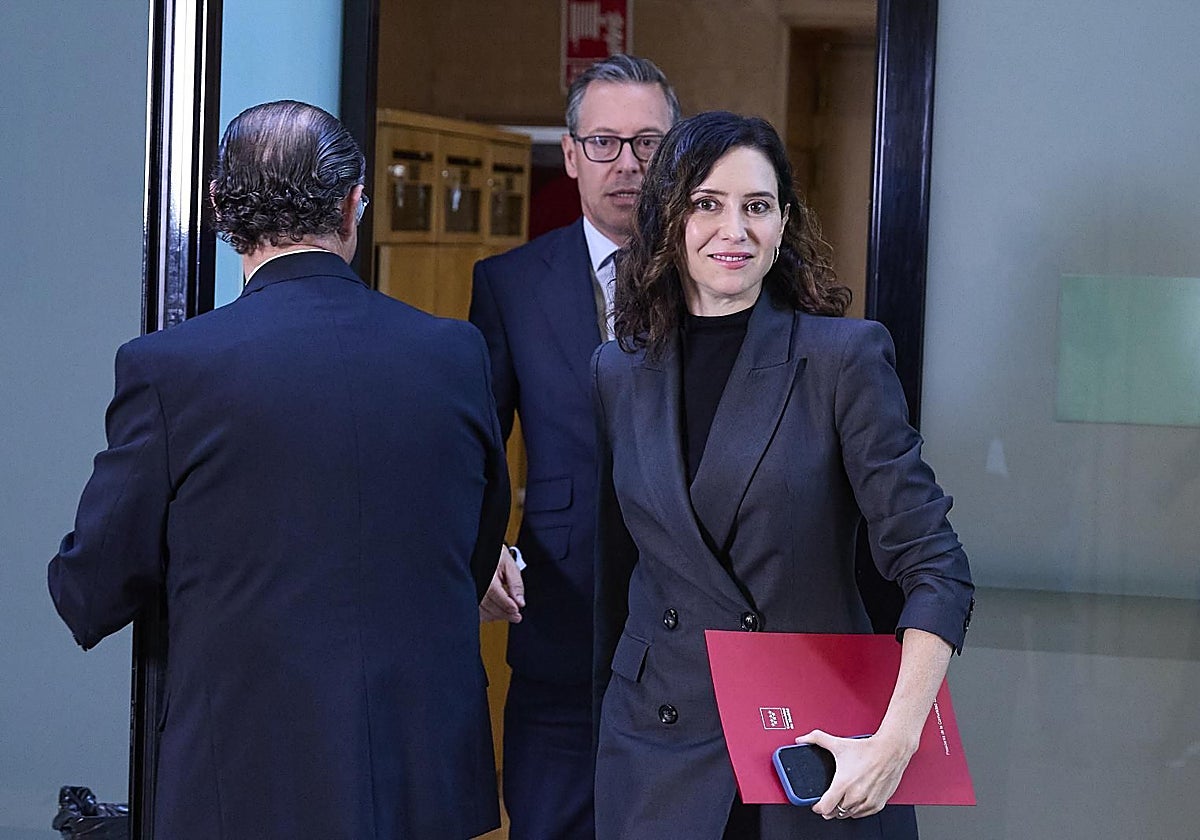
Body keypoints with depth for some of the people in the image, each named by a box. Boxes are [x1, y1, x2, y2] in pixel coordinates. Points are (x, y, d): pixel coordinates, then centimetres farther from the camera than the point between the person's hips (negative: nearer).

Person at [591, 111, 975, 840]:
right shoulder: (619, 373, 4)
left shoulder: (844, 357, -8)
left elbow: (935, 566, -12)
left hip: (816, 746, -3)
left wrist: (895, 740, -22)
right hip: (657, 756, 3)